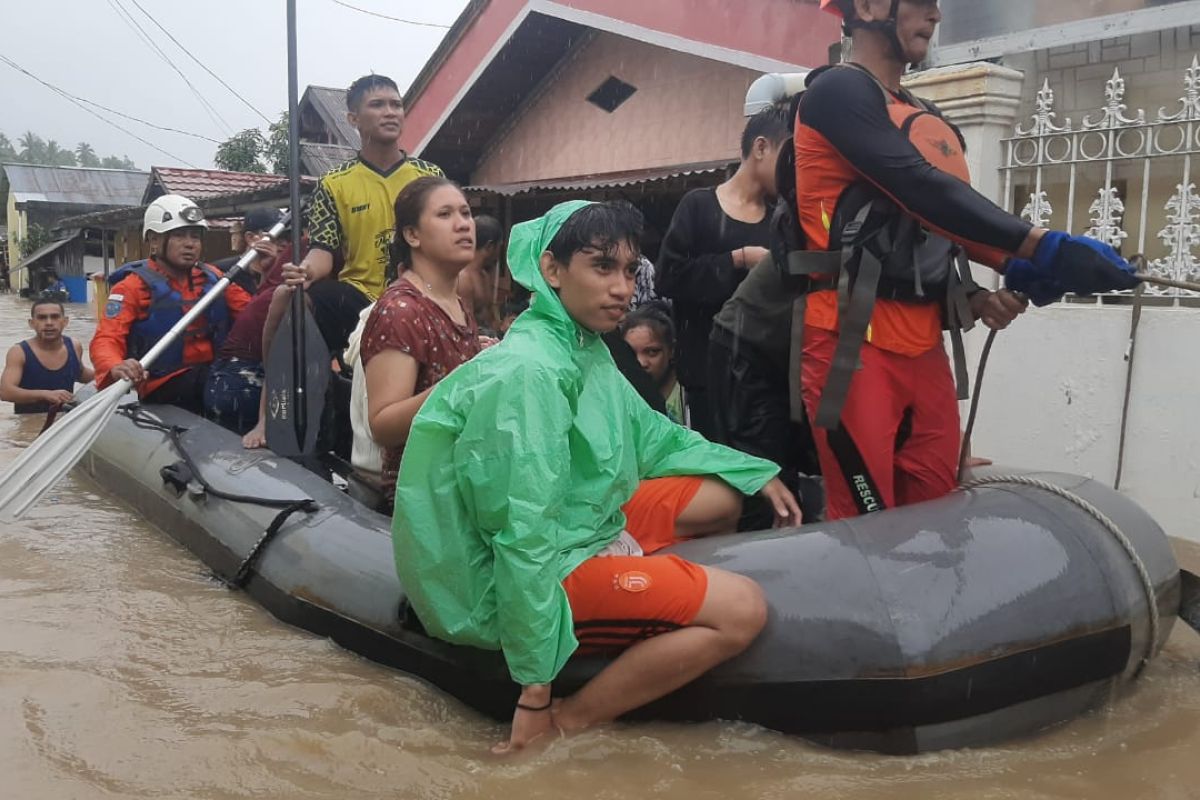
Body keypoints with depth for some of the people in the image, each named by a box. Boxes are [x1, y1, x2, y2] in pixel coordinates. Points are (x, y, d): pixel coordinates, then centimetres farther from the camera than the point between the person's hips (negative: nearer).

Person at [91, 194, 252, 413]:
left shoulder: (212, 277, 15)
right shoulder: (134, 286, 0)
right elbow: (106, 339, -11)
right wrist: (116, 367, -33)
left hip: (217, 376, 6)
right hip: (165, 389, -6)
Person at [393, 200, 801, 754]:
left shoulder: (586, 349, 3)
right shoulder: (531, 371, -26)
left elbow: (649, 435, 17)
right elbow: (524, 539, -29)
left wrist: (758, 473, 13)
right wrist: (535, 688, -25)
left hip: (582, 522, 10)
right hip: (539, 565, -10)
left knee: (724, 495, 15)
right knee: (741, 610, -16)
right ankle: (569, 722, -8)